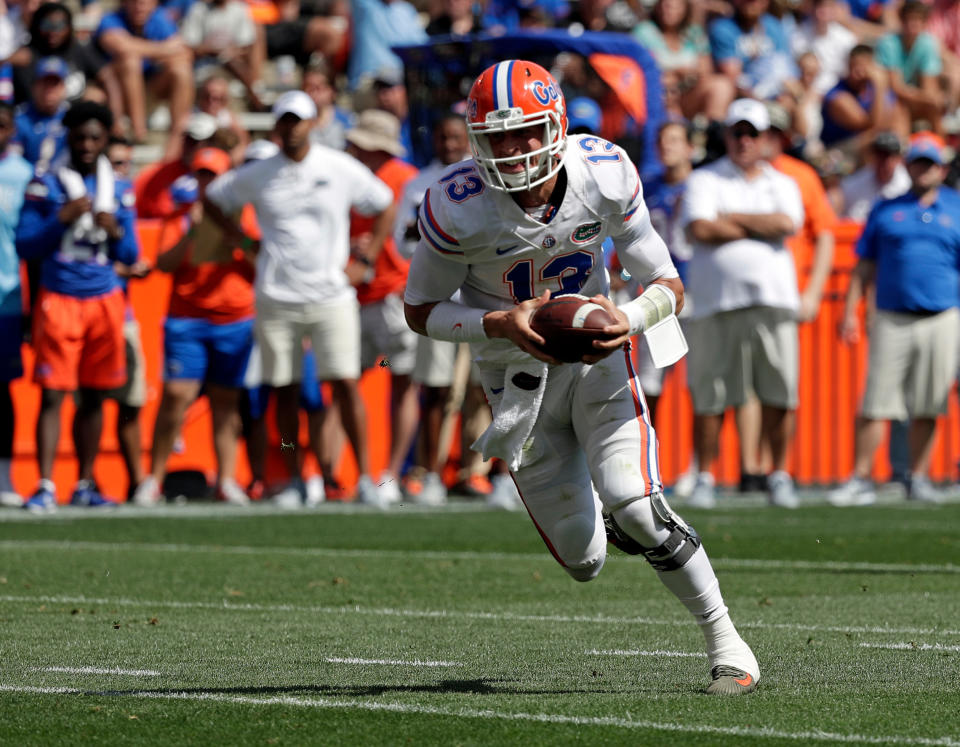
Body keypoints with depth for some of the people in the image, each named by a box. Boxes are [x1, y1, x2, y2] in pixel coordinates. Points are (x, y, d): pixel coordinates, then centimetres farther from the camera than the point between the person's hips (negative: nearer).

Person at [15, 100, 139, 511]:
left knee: (94, 396, 6)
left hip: (105, 300, 3)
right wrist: (62, 219, -15)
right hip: (59, 299, -3)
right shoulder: (45, 186, -1)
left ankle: (85, 485, 13)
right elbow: (25, 246, -3)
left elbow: (130, 256, 11)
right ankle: (45, 486, -9)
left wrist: (116, 232, -10)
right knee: (52, 395, -8)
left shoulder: (120, 190, 9)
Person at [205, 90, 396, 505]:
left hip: (331, 296, -1)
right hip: (276, 299, 1)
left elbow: (385, 207, 13)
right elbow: (213, 198, 18)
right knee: (285, 390, 4)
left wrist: (364, 261, 5)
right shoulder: (256, 175, 3)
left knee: (345, 384, -10)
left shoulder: (342, 170, 1)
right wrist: (243, 241, 9)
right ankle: (295, 481, 13)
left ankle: (364, 475, -6)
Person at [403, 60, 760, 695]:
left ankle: (725, 641, -4)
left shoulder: (606, 175, -17)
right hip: (519, 375, 0)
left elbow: (668, 285, -8)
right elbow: (421, 309, -10)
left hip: (596, 357, 0)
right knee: (585, 560, 1)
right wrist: (499, 325, -27)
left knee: (635, 511, -22)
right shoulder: (459, 207, -23)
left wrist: (631, 320, -30)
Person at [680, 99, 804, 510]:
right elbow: (700, 230, -10)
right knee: (709, 398, -2)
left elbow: (788, 224, -4)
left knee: (779, 395, -2)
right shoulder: (705, 180, 8)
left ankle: (779, 475, 9)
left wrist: (730, 218, -4)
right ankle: (705, 478, 7)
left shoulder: (782, 184, 17)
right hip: (716, 302, -2)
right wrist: (761, 227, -2)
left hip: (772, 300, 2)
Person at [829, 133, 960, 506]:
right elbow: (864, 268, 13)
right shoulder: (885, 211, 12)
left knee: (927, 408, 3)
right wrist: (849, 312, 3)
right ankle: (861, 480, -3)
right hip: (892, 318, 0)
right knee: (876, 403, -6)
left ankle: (918, 477, 13)